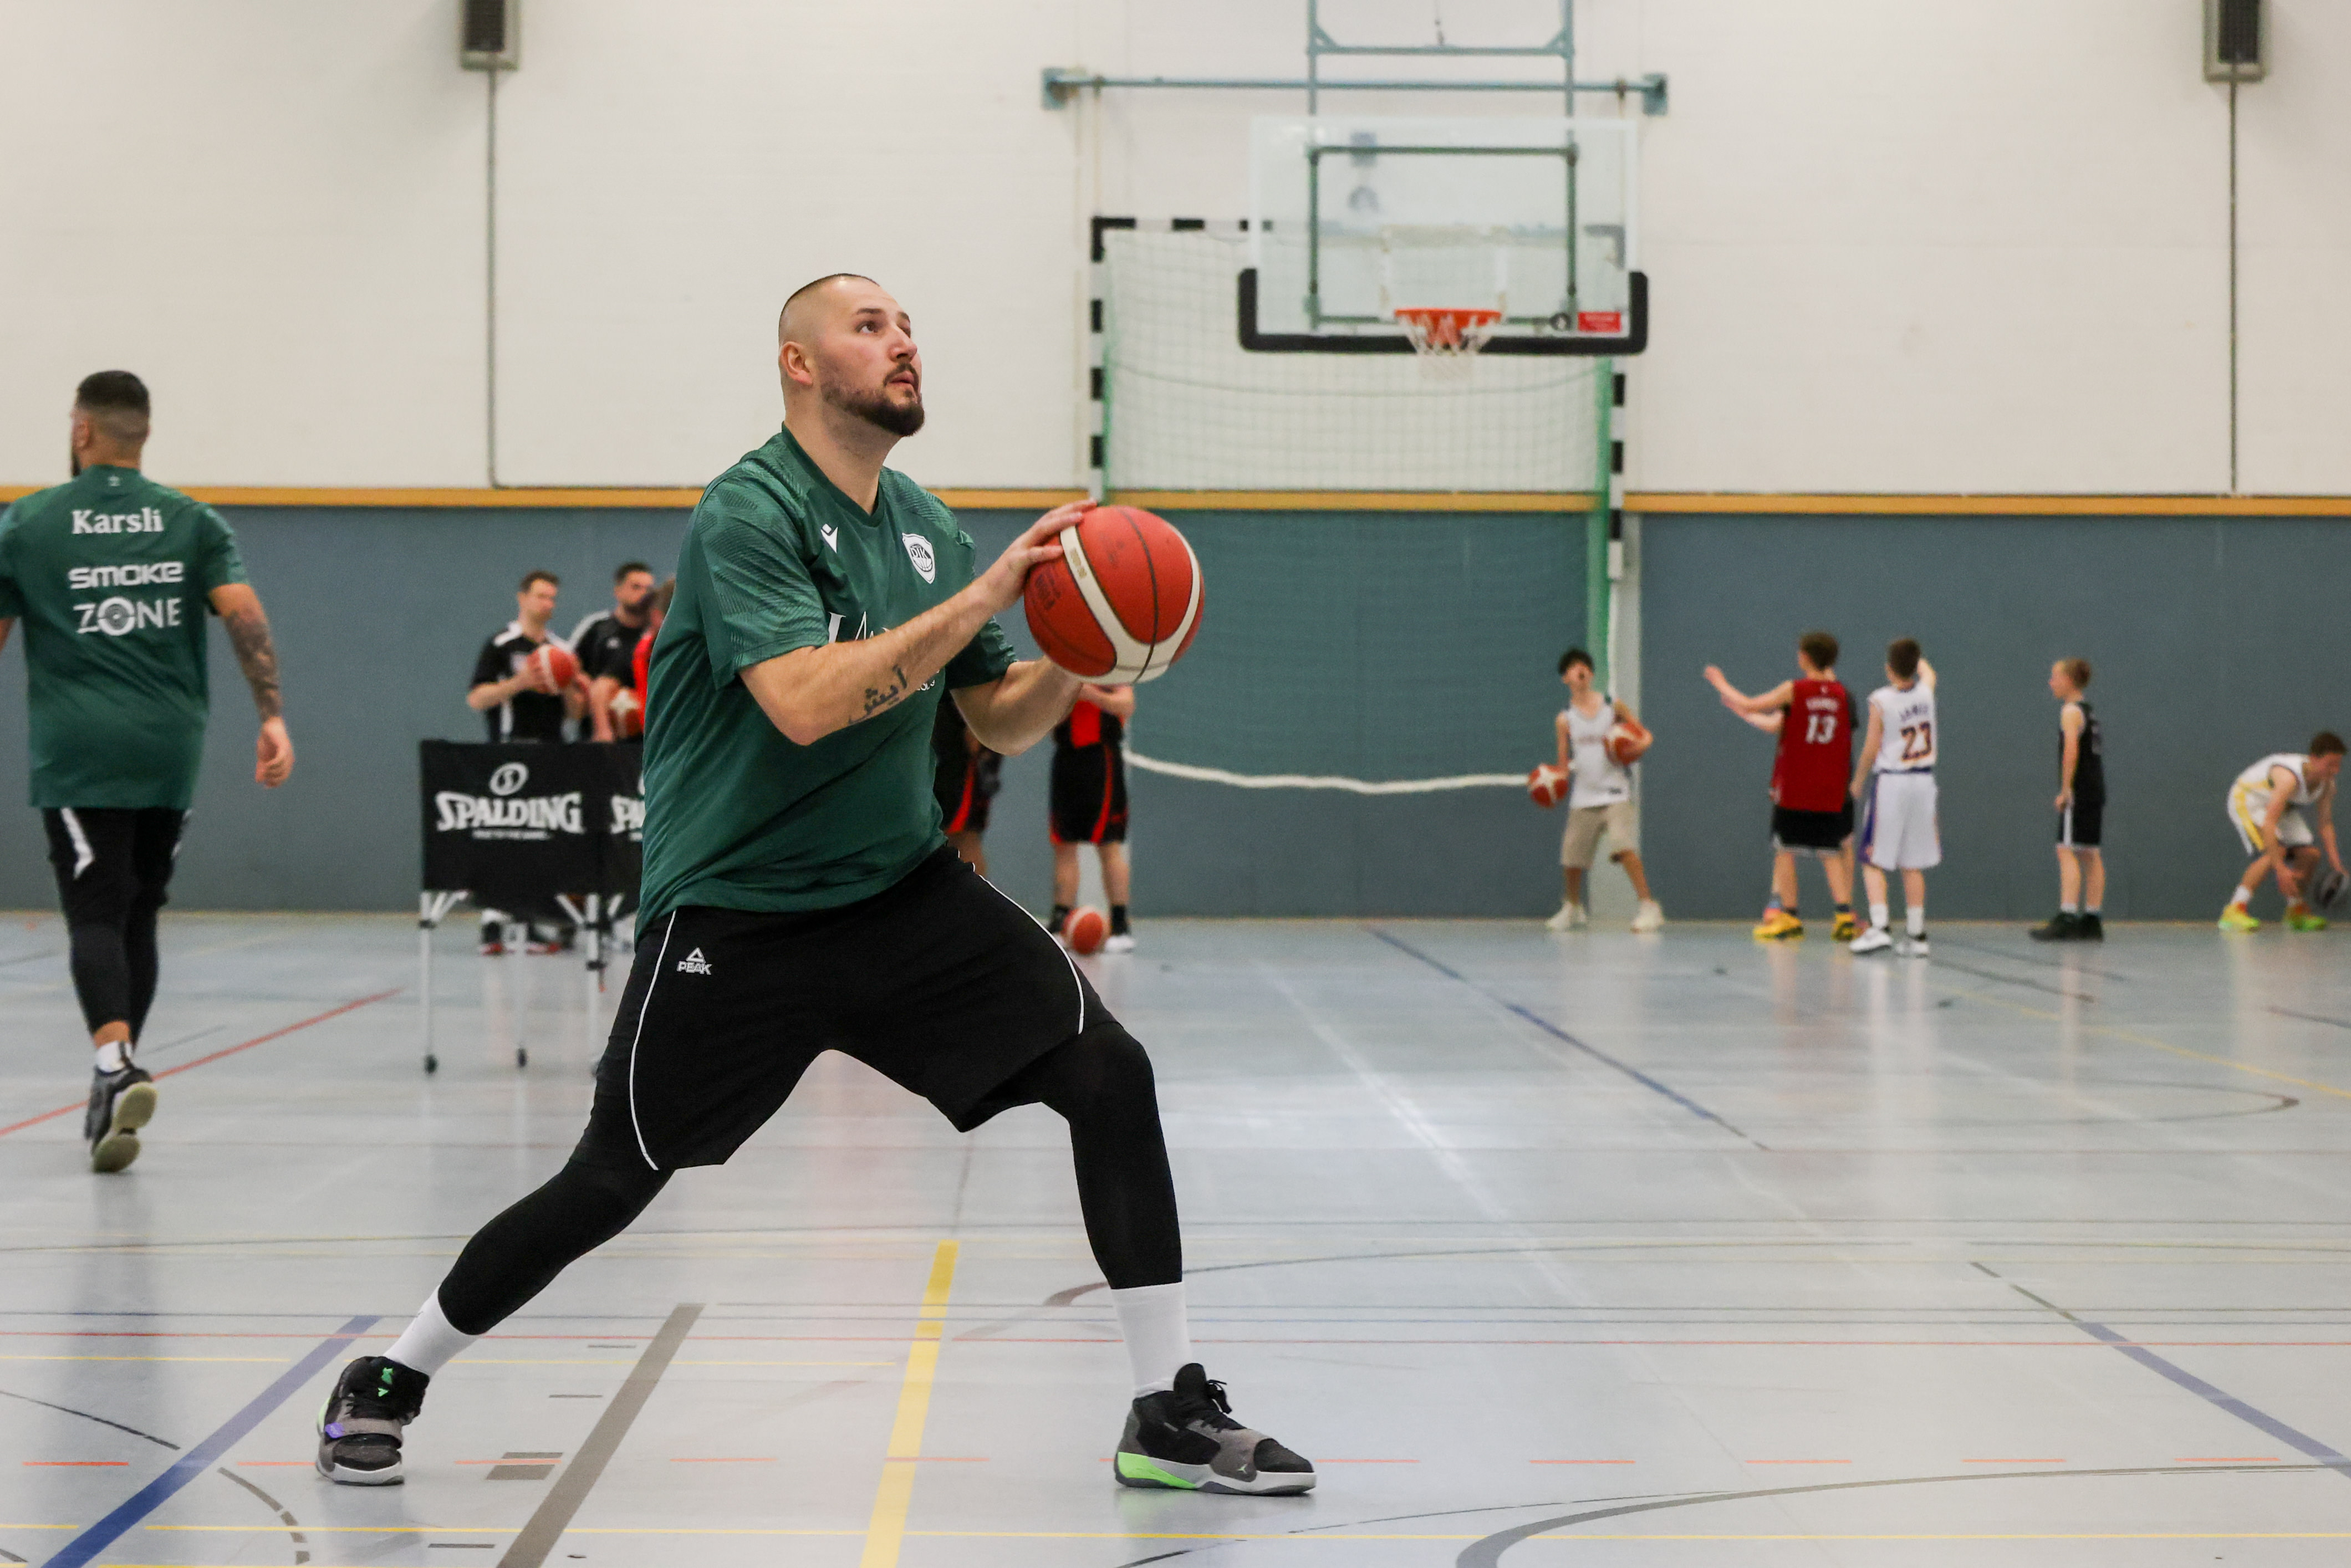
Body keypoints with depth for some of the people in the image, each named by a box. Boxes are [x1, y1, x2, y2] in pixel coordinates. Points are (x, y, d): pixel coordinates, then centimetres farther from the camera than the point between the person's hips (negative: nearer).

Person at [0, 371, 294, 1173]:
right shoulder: (192, 521, 7)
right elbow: (246, 617, -6)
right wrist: (273, 717, -7)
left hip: (77, 753, -3)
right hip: (169, 752, 3)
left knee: (95, 914, -6)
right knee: (138, 915, 14)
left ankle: (116, 1064, -29)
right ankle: (116, 1082, 19)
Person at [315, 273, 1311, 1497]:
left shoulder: (924, 526, 9)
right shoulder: (750, 512, -14)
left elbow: (1002, 723, 13)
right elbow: (804, 703, -30)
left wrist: (1070, 661, -8)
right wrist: (980, 598, -28)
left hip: (900, 890, 6)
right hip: (735, 915, -6)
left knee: (1109, 1072, -9)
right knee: (609, 1185, -1)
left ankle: (1172, 1414, -1)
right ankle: (388, 1382, 24)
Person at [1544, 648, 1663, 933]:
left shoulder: (1613, 706, 1)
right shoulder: (1565, 720, 4)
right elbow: (1564, 764, 8)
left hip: (1615, 793, -3)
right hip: (1583, 797, 3)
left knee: (1626, 848, -22)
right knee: (1572, 857, 7)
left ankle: (1648, 907, -17)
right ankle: (1573, 908, 34)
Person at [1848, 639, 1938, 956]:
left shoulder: (1881, 700, -11)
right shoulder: (1926, 690, 1)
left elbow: (1871, 749, -6)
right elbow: (1927, 671, 27)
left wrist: (1857, 782, 9)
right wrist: (1916, 657, 48)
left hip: (1889, 782, -4)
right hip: (1923, 782, 4)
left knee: (1874, 862, 1)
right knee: (1913, 865, 9)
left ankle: (1879, 927, -13)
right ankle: (1916, 934, 8)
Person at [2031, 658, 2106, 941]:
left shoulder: (2071, 711, -9)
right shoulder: (2088, 711, 18)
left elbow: (2071, 750, -21)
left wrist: (2065, 790, -19)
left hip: (2078, 791, -9)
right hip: (2095, 791, 9)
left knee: (2067, 851, -12)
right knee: (2090, 854, 11)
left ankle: (2066, 919, -20)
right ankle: (2093, 922, 13)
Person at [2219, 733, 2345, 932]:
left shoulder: (2328, 784, -15)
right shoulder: (2289, 779, -40)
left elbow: (2326, 823, -3)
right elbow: (2269, 824, -43)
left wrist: (2335, 862, -14)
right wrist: (2280, 868, -46)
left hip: (2281, 804, 8)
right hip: (2247, 799, -8)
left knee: (2310, 854, -1)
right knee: (2275, 851, -28)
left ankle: (2296, 912, 22)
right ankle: (2234, 912, -27)